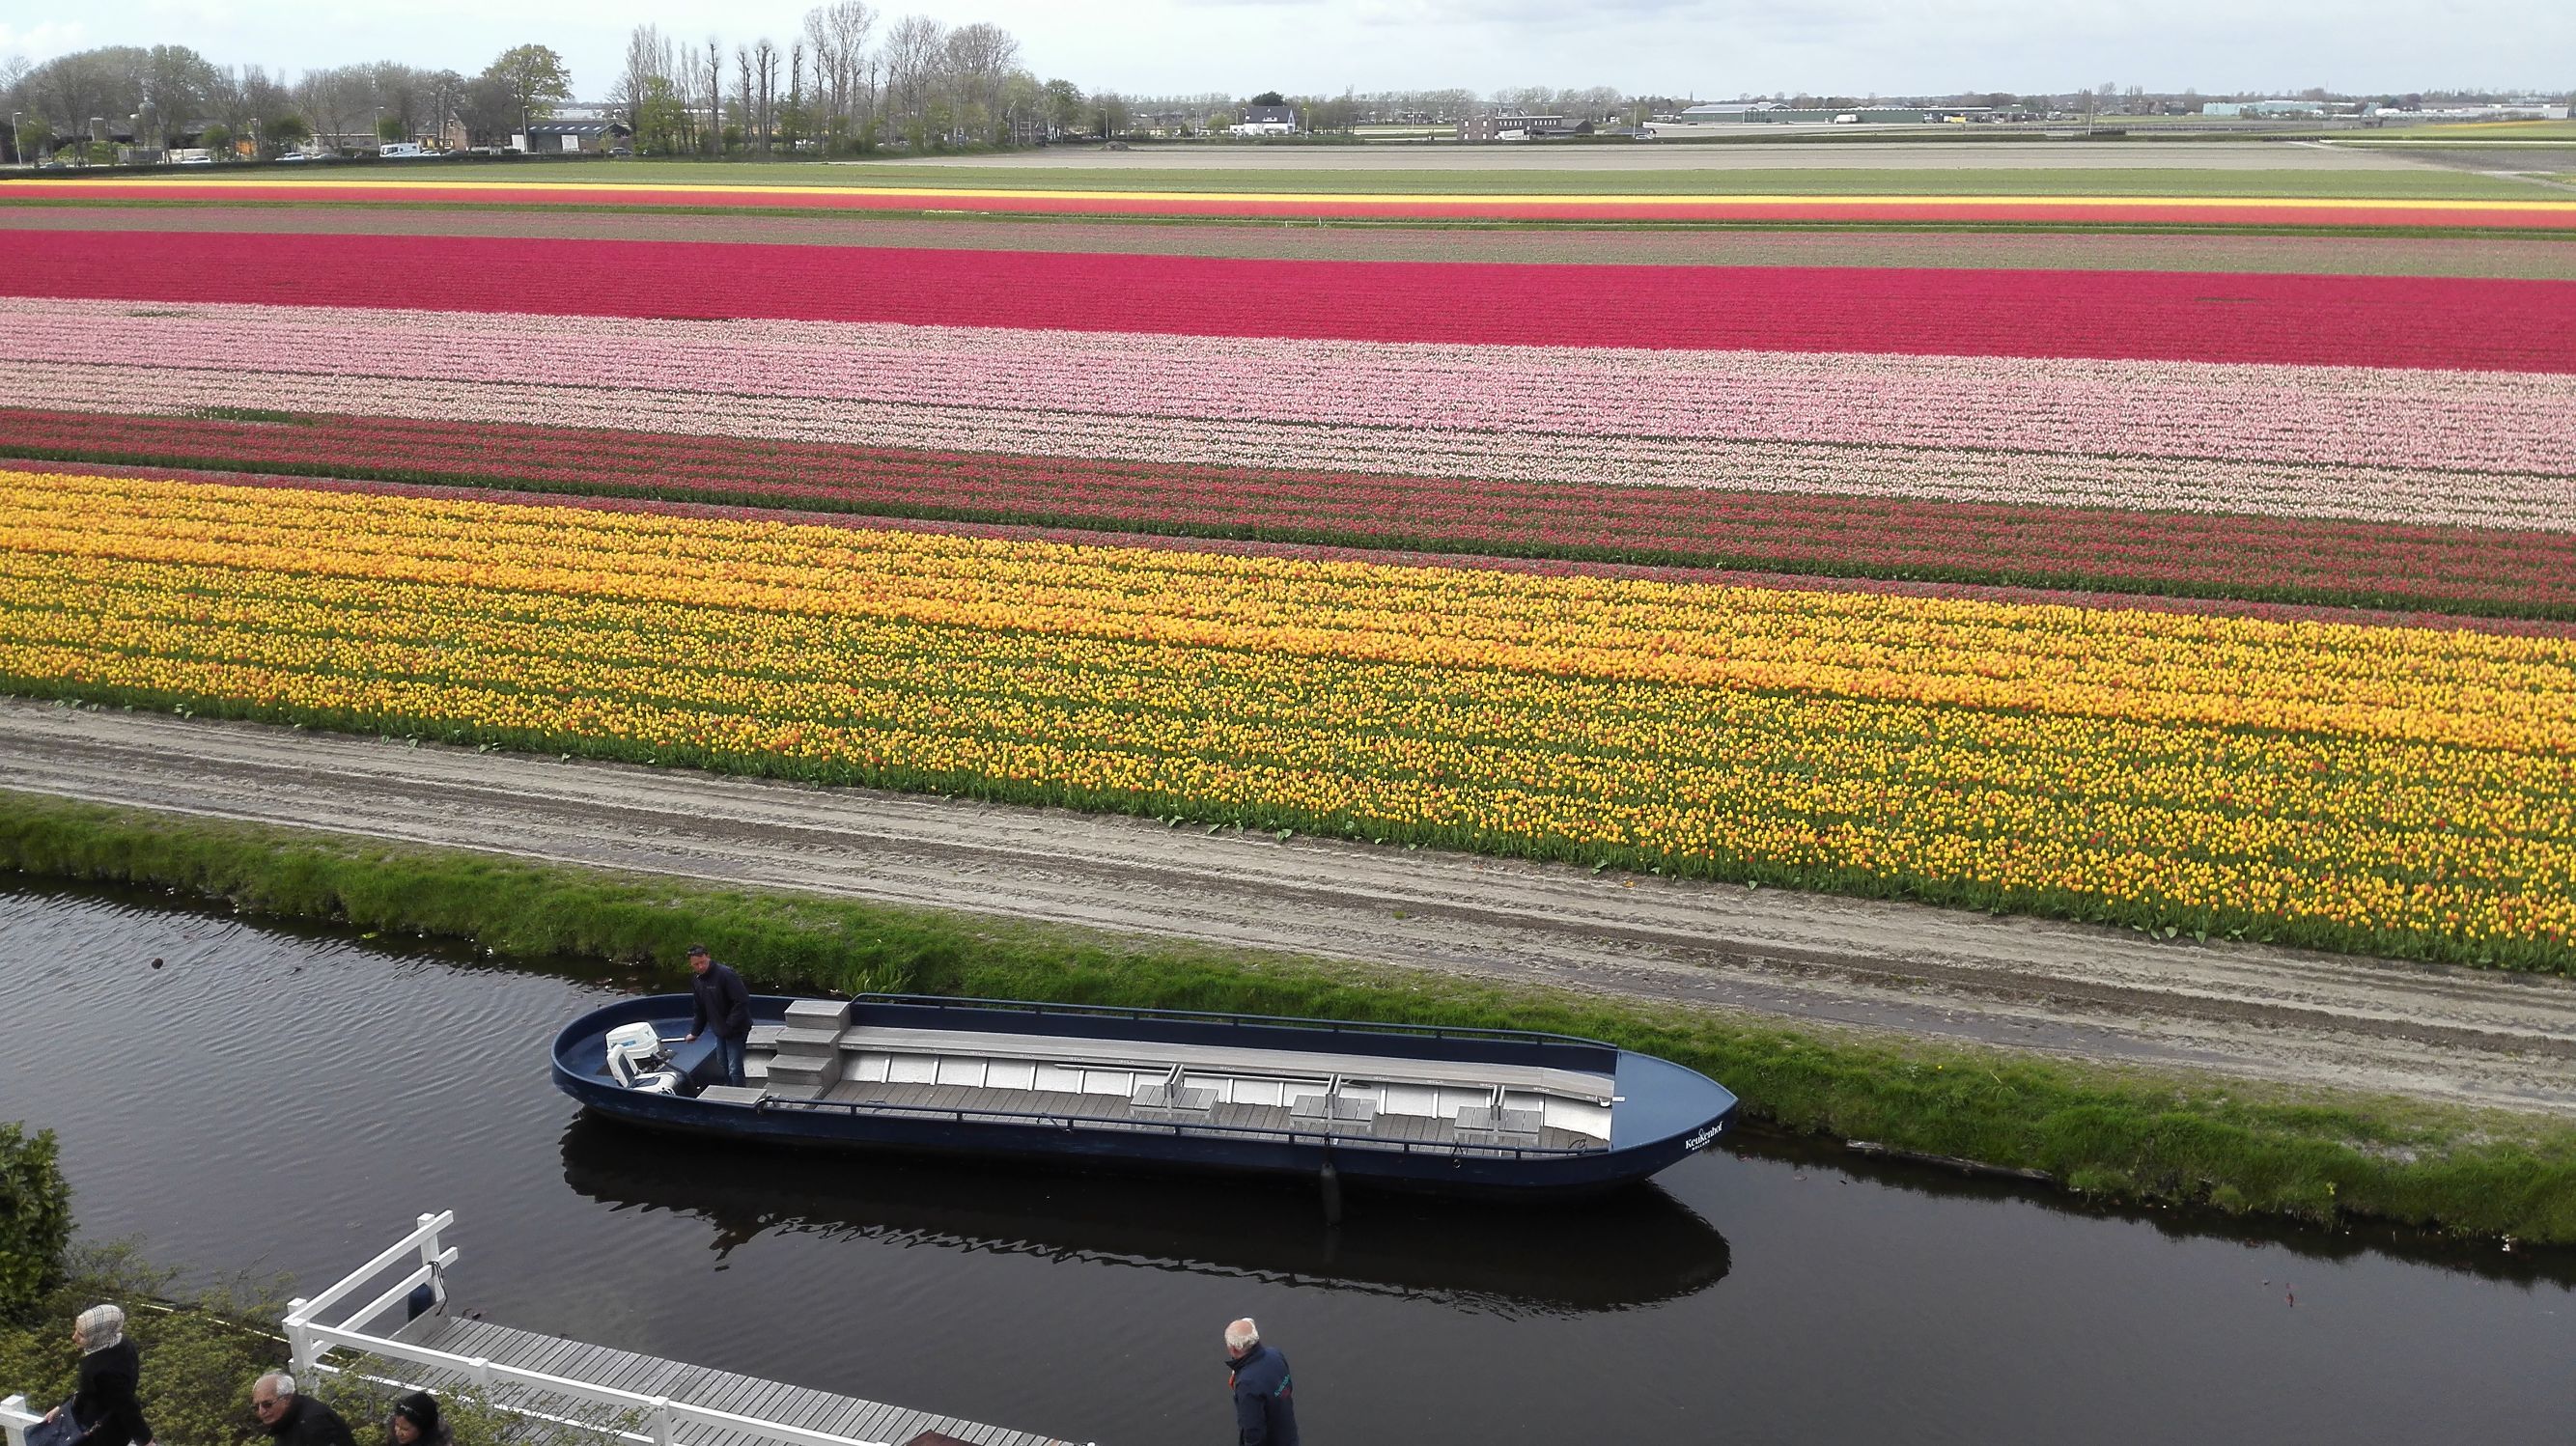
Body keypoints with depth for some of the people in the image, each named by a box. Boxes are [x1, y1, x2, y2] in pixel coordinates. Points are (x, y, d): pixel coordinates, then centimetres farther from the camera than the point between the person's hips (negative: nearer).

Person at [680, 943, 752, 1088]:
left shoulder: (725, 975, -22)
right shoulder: (698, 982, 6)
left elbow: (742, 1001, -25)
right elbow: (700, 1011, 18)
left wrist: (730, 1025, -23)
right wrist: (695, 1032, 15)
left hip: (736, 1030, -9)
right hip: (720, 1032, 9)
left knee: (734, 1070, -10)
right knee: (724, 1068, 20)